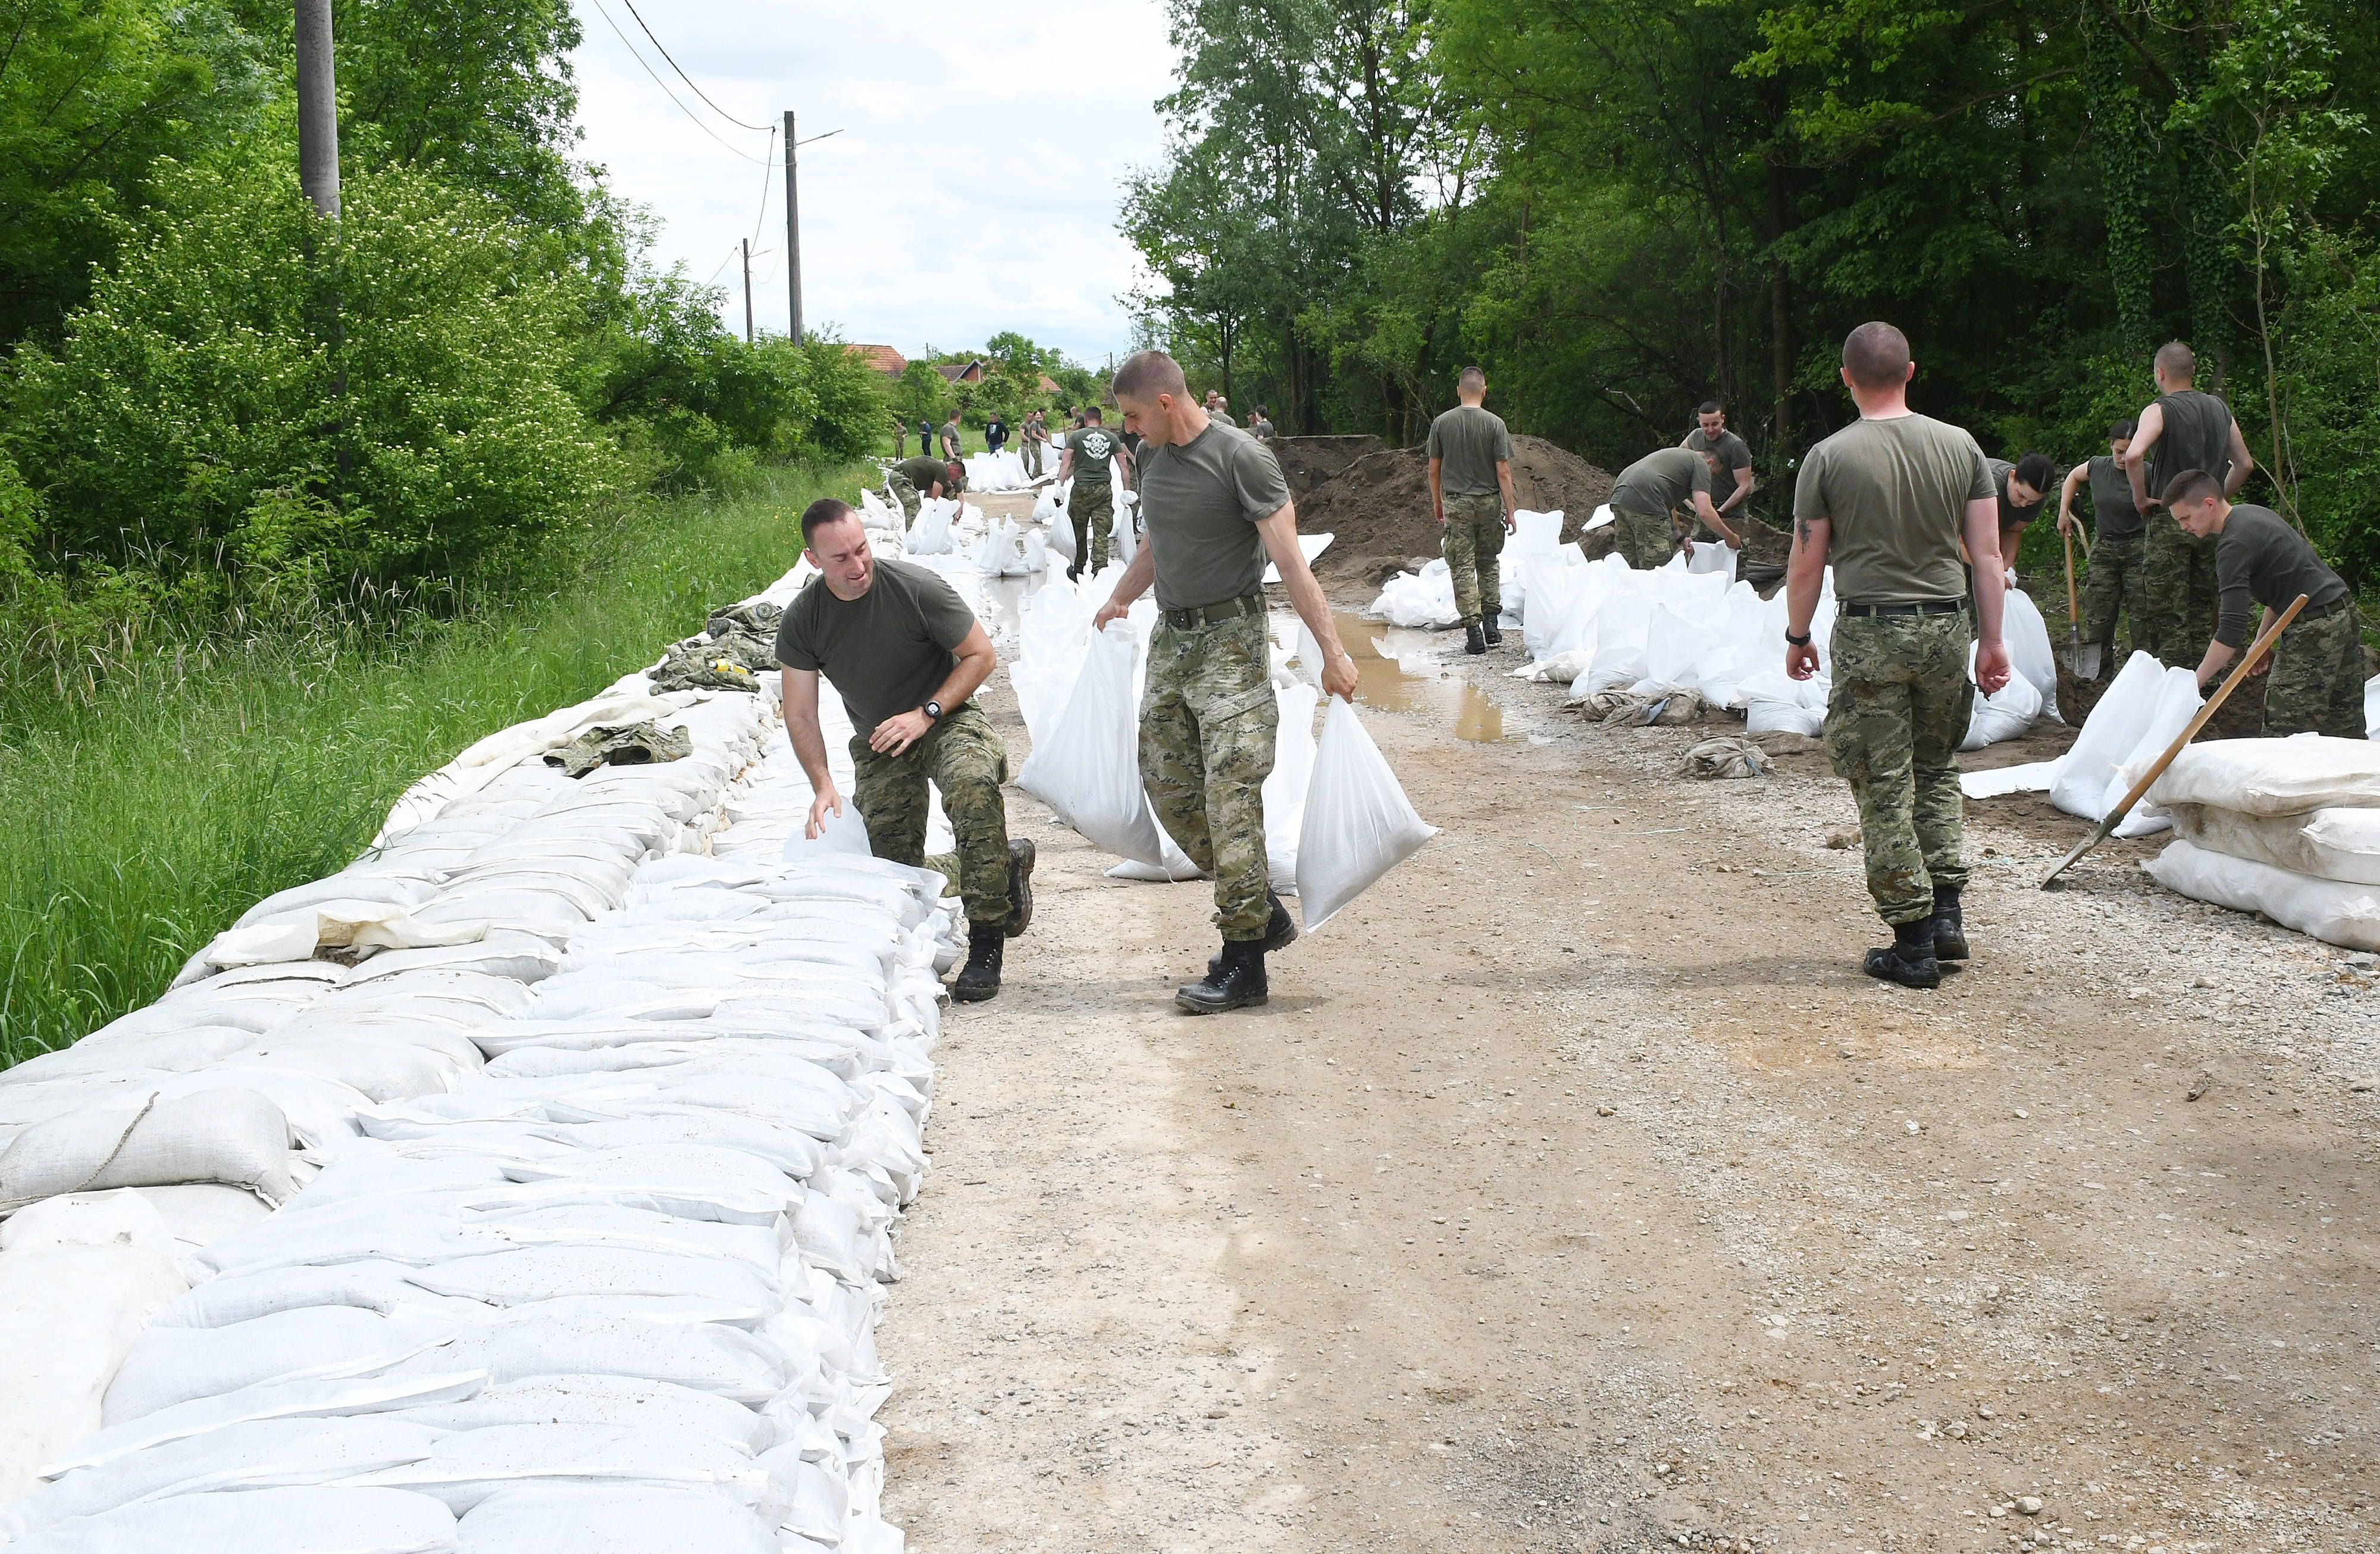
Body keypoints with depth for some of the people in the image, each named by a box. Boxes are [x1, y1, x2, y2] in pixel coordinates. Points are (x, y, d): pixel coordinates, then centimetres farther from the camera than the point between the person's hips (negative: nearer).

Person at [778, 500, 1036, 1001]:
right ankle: (1006, 863, 27)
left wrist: (925, 714, -20)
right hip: (878, 743, 4)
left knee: (971, 783, -38)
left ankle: (987, 941, -28)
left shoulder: (917, 589, -20)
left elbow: (981, 656, -10)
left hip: (944, 719, -4)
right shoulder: (801, 621, -11)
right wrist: (823, 785, -17)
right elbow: (800, 715, -3)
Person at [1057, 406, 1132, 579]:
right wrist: (1127, 490, 10)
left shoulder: (1076, 436, 2)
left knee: (1079, 532, 13)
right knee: (1101, 533, 1)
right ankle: (1099, 569, -10)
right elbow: (1124, 466, 6)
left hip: (1082, 489, -1)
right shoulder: (1112, 438, 7)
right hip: (1104, 490, 1)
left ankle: (1078, 569, 24)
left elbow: (1066, 463, -6)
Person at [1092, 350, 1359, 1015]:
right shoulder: (1153, 460, 11)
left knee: (1231, 796, -11)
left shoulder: (1242, 457, -13)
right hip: (1170, 639, 8)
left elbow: (1290, 560, -16)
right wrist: (1117, 600, 41)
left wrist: (1331, 649, -19)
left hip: (1230, 642, -8)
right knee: (1167, 785, 5)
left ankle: (1243, 963, -8)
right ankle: (1265, 911, 18)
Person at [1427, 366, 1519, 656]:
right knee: (1488, 564, 17)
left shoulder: (1442, 423, -2)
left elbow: (1434, 469, 4)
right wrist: (1510, 510, -1)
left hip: (1456, 504, 0)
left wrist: (1437, 502, 18)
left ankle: (1474, 631, -5)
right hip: (1489, 502, 0)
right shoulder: (1494, 424, -6)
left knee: (1463, 567, 1)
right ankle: (1491, 622, 14)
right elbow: (1503, 471, -7)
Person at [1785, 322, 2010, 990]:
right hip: (1947, 629, 3)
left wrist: (1797, 637, 11)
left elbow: (1806, 565, -2)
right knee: (1938, 772, 20)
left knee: (1886, 790, 2)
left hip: (1870, 634, -3)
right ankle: (1947, 915, 13)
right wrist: (1992, 638, 10)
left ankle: (1913, 944, 3)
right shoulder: (1959, 446, 3)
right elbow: (1987, 555, 3)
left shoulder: (1828, 458, -6)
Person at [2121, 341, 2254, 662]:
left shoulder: (2160, 411, -9)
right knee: (2203, 615, 12)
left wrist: (2141, 497, -14)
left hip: (2169, 522, -6)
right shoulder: (2220, 409, 11)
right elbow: (2245, 464, 16)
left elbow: (2133, 455, -27)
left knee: (2167, 617, -3)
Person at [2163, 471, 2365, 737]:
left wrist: (2195, 684, -19)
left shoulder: (2234, 545, -18)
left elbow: (2232, 628, -23)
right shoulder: (2251, 513, 13)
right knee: (2345, 731, 11)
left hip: (2314, 630, -10)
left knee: (2284, 734, -11)